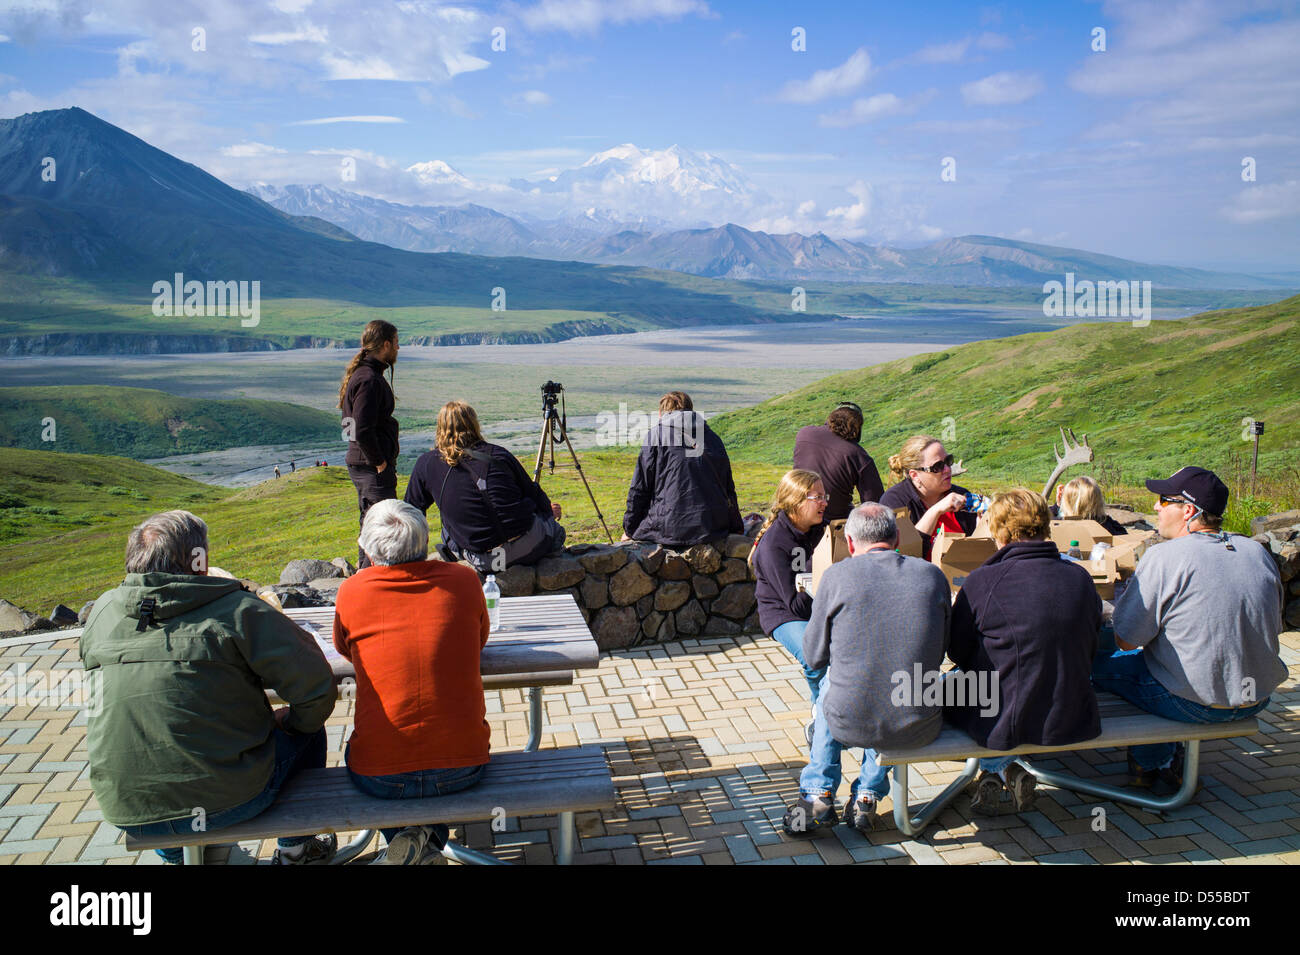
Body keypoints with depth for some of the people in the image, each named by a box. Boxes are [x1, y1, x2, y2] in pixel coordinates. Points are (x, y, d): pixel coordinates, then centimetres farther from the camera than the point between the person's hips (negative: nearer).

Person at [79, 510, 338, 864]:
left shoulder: (101, 612, 1)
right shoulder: (237, 610, -14)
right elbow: (315, 685, -14)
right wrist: (293, 721, 7)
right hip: (229, 803, -5)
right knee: (308, 731, 21)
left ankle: (173, 853, 50)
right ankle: (296, 848, 35)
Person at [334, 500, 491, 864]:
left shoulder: (352, 591, -7)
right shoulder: (463, 580, -5)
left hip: (380, 776, 0)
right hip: (462, 768, 1)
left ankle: (399, 833, 13)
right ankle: (432, 833, 15)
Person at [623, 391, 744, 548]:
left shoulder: (656, 434, 2)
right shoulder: (713, 437, 14)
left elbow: (639, 488, 1)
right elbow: (729, 490, 17)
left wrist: (629, 530, 10)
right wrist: (737, 529, 25)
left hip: (670, 529, -5)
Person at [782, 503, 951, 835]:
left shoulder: (837, 575, -6)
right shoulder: (933, 575, 1)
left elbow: (814, 656, 3)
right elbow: (940, 650, 13)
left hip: (851, 725, -2)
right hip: (920, 729, 2)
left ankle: (818, 794, 30)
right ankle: (868, 795, 31)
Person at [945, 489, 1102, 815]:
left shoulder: (982, 581, -16)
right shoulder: (1080, 578, -4)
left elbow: (956, 652, -4)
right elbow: (1090, 651, 8)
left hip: (1003, 725, -4)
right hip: (1072, 722, 4)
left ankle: (999, 767, 13)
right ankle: (1008, 770, 20)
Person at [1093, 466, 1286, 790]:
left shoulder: (1164, 557, -17)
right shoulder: (1258, 552, 3)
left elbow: (1125, 640, -14)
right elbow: (1272, 627, 17)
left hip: (1195, 706, -7)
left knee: (1101, 665, 9)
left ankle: (1151, 763, 21)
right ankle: (1162, 760, 29)